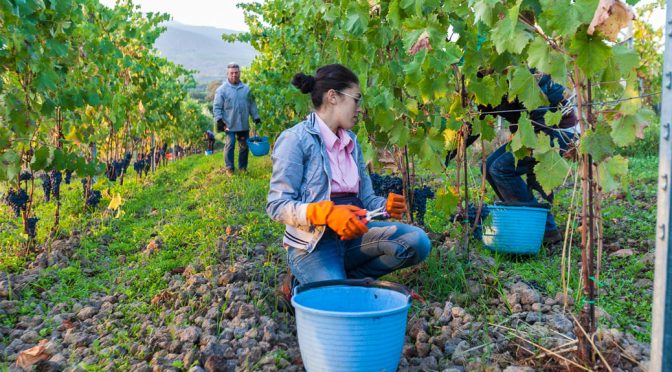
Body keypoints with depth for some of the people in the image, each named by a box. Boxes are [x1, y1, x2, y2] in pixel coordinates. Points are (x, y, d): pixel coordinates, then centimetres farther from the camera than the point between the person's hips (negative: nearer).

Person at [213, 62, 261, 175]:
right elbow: (217, 107, -4)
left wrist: (256, 117, 10)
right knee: (230, 145, -7)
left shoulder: (246, 89, 10)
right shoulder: (222, 89, -2)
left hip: (244, 124, 4)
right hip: (229, 124, -4)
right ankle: (229, 168, 4)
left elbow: (252, 105, 15)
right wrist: (219, 120, -13)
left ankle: (243, 167, 21)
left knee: (244, 146, 8)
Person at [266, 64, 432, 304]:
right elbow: (277, 206, -14)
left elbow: (364, 197, 14)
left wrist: (387, 205, -10)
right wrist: (328, 213, -29)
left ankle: (344, 279, -3)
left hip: (352, 234, 7)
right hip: (313, 243, -6)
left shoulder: (351, 142, 13)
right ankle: (302, 286, 5)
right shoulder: (295, 139, -9)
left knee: (417, 241, -14)